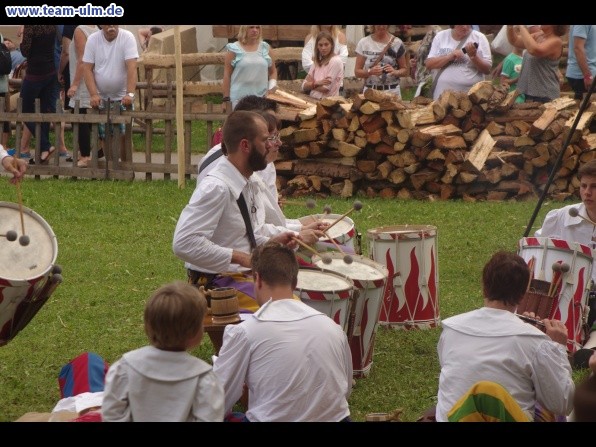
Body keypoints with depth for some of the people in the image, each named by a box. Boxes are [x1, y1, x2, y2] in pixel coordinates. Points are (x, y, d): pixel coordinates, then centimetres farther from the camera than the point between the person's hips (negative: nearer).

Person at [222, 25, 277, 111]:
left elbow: (273, 71, 19)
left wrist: (272, 86, 1)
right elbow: (227, 74, 1)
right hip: (240, 98, -3)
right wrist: (226, 98, -3)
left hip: (262, 97, 3)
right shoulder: (234, 49, 1)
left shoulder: (265, 48, 10)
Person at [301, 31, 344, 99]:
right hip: (313, 100, 6)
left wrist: (311, 84, 3)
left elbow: (325, 88, -12)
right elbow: (304, 86, 6)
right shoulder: (316, 62, 13)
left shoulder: (335, 61, -7)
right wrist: (317, 83, -11)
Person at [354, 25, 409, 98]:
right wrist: (370, 71, -18)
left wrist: (395, 72, -14)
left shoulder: (397, 43, 2)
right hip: (370, 92, 0)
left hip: (392, 92, 0)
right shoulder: (363, 43, 2)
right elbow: (357, 72, 1)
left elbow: (404, 70, 7)